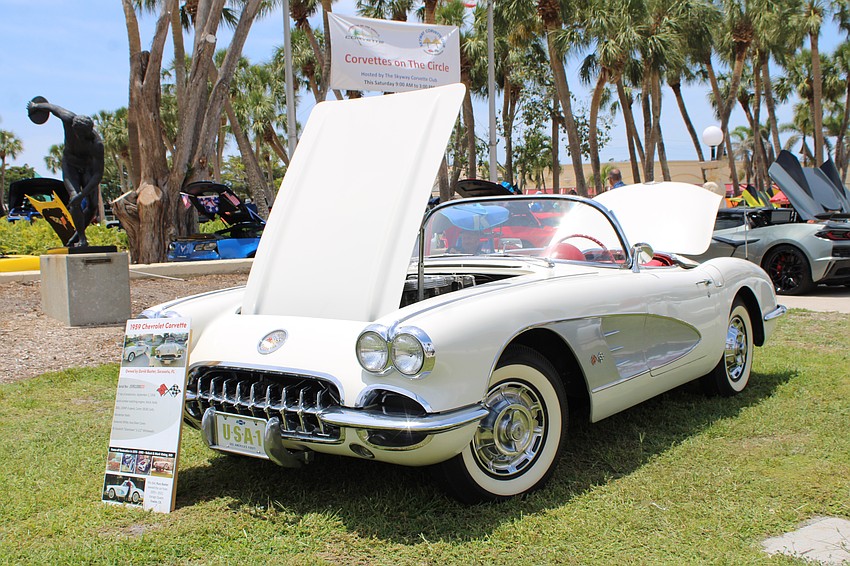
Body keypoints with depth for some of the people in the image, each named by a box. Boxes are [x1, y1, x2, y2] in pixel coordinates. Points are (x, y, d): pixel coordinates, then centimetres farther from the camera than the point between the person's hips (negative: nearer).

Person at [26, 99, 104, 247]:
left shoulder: (97, 144, -35)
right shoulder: (68, 119, -29)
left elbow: (98, 174, -34)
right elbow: (53, 107, -6)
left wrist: (82, 194, -42)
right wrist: (36, 106, 15)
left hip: (88, 167, 0)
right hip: (70, 165, 1)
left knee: (92, 205, -7)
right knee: (74, 198, -21)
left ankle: (78, 233, 19)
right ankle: (82, 239, -16)